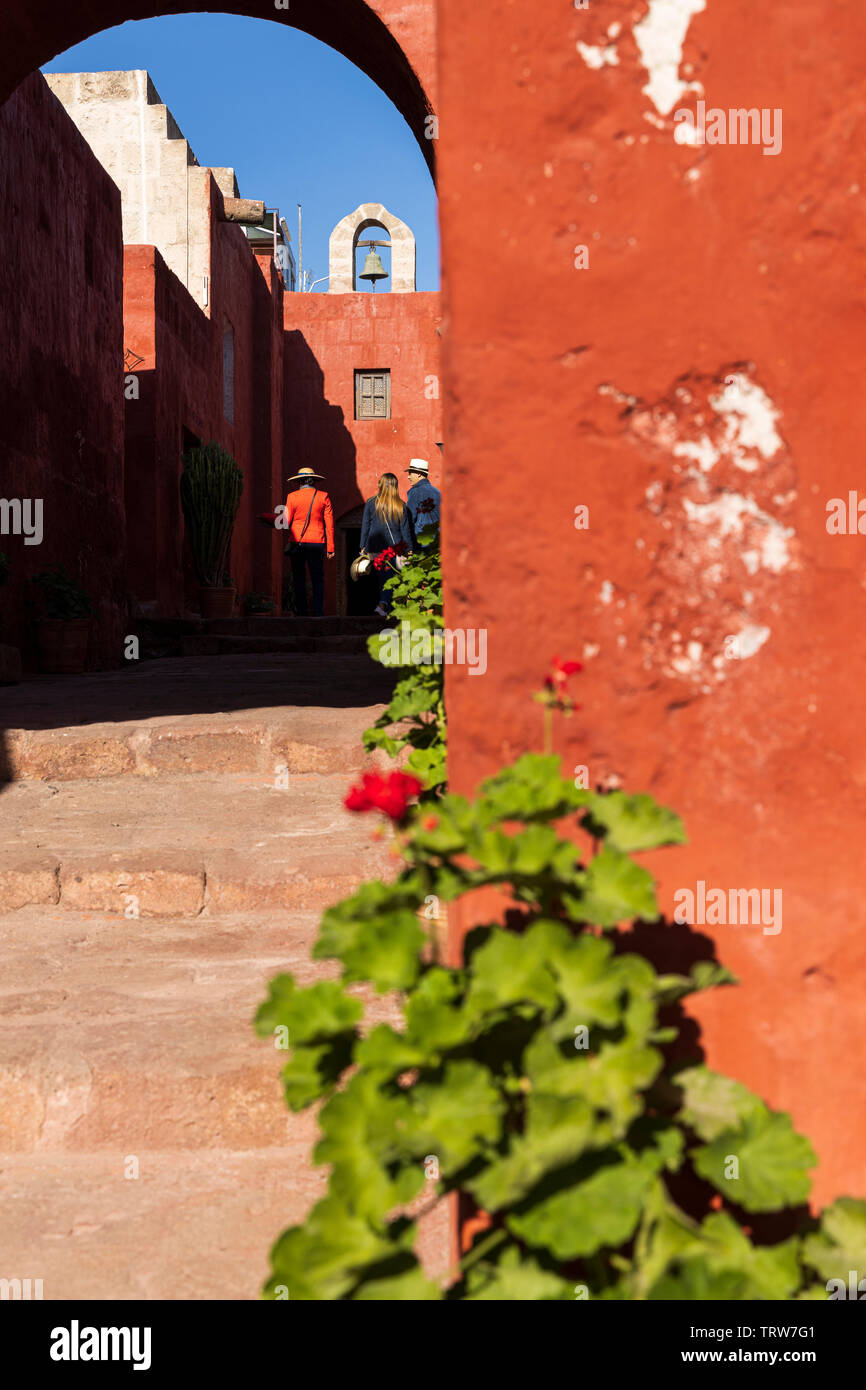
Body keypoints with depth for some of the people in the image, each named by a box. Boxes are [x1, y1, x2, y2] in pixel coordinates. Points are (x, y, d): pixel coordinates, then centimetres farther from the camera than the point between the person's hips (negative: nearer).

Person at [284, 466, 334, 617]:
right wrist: (330, 548, 4)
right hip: (317, 542, 0)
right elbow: (329, 523, 1)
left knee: (299, 579, 5)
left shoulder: (292, 497, 2)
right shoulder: (323, 497, 3)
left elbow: (286, 522, 0)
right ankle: (318, 613, -2)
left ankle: (302, 613, 3)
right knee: (317, 579, 5)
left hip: (297, 542, 0)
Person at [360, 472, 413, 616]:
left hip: (375, 548, 1)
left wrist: (363, 547, 9)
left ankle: (384, 605, 15)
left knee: (382, 578, 13)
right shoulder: (401, 506, -1)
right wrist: (409, 550, 9)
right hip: (394, 548, -1)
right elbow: (405, 530, 3)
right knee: (390, 578, -1)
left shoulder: (371, 503, 0)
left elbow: (365, 527, 3)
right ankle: (383, 604, -20)